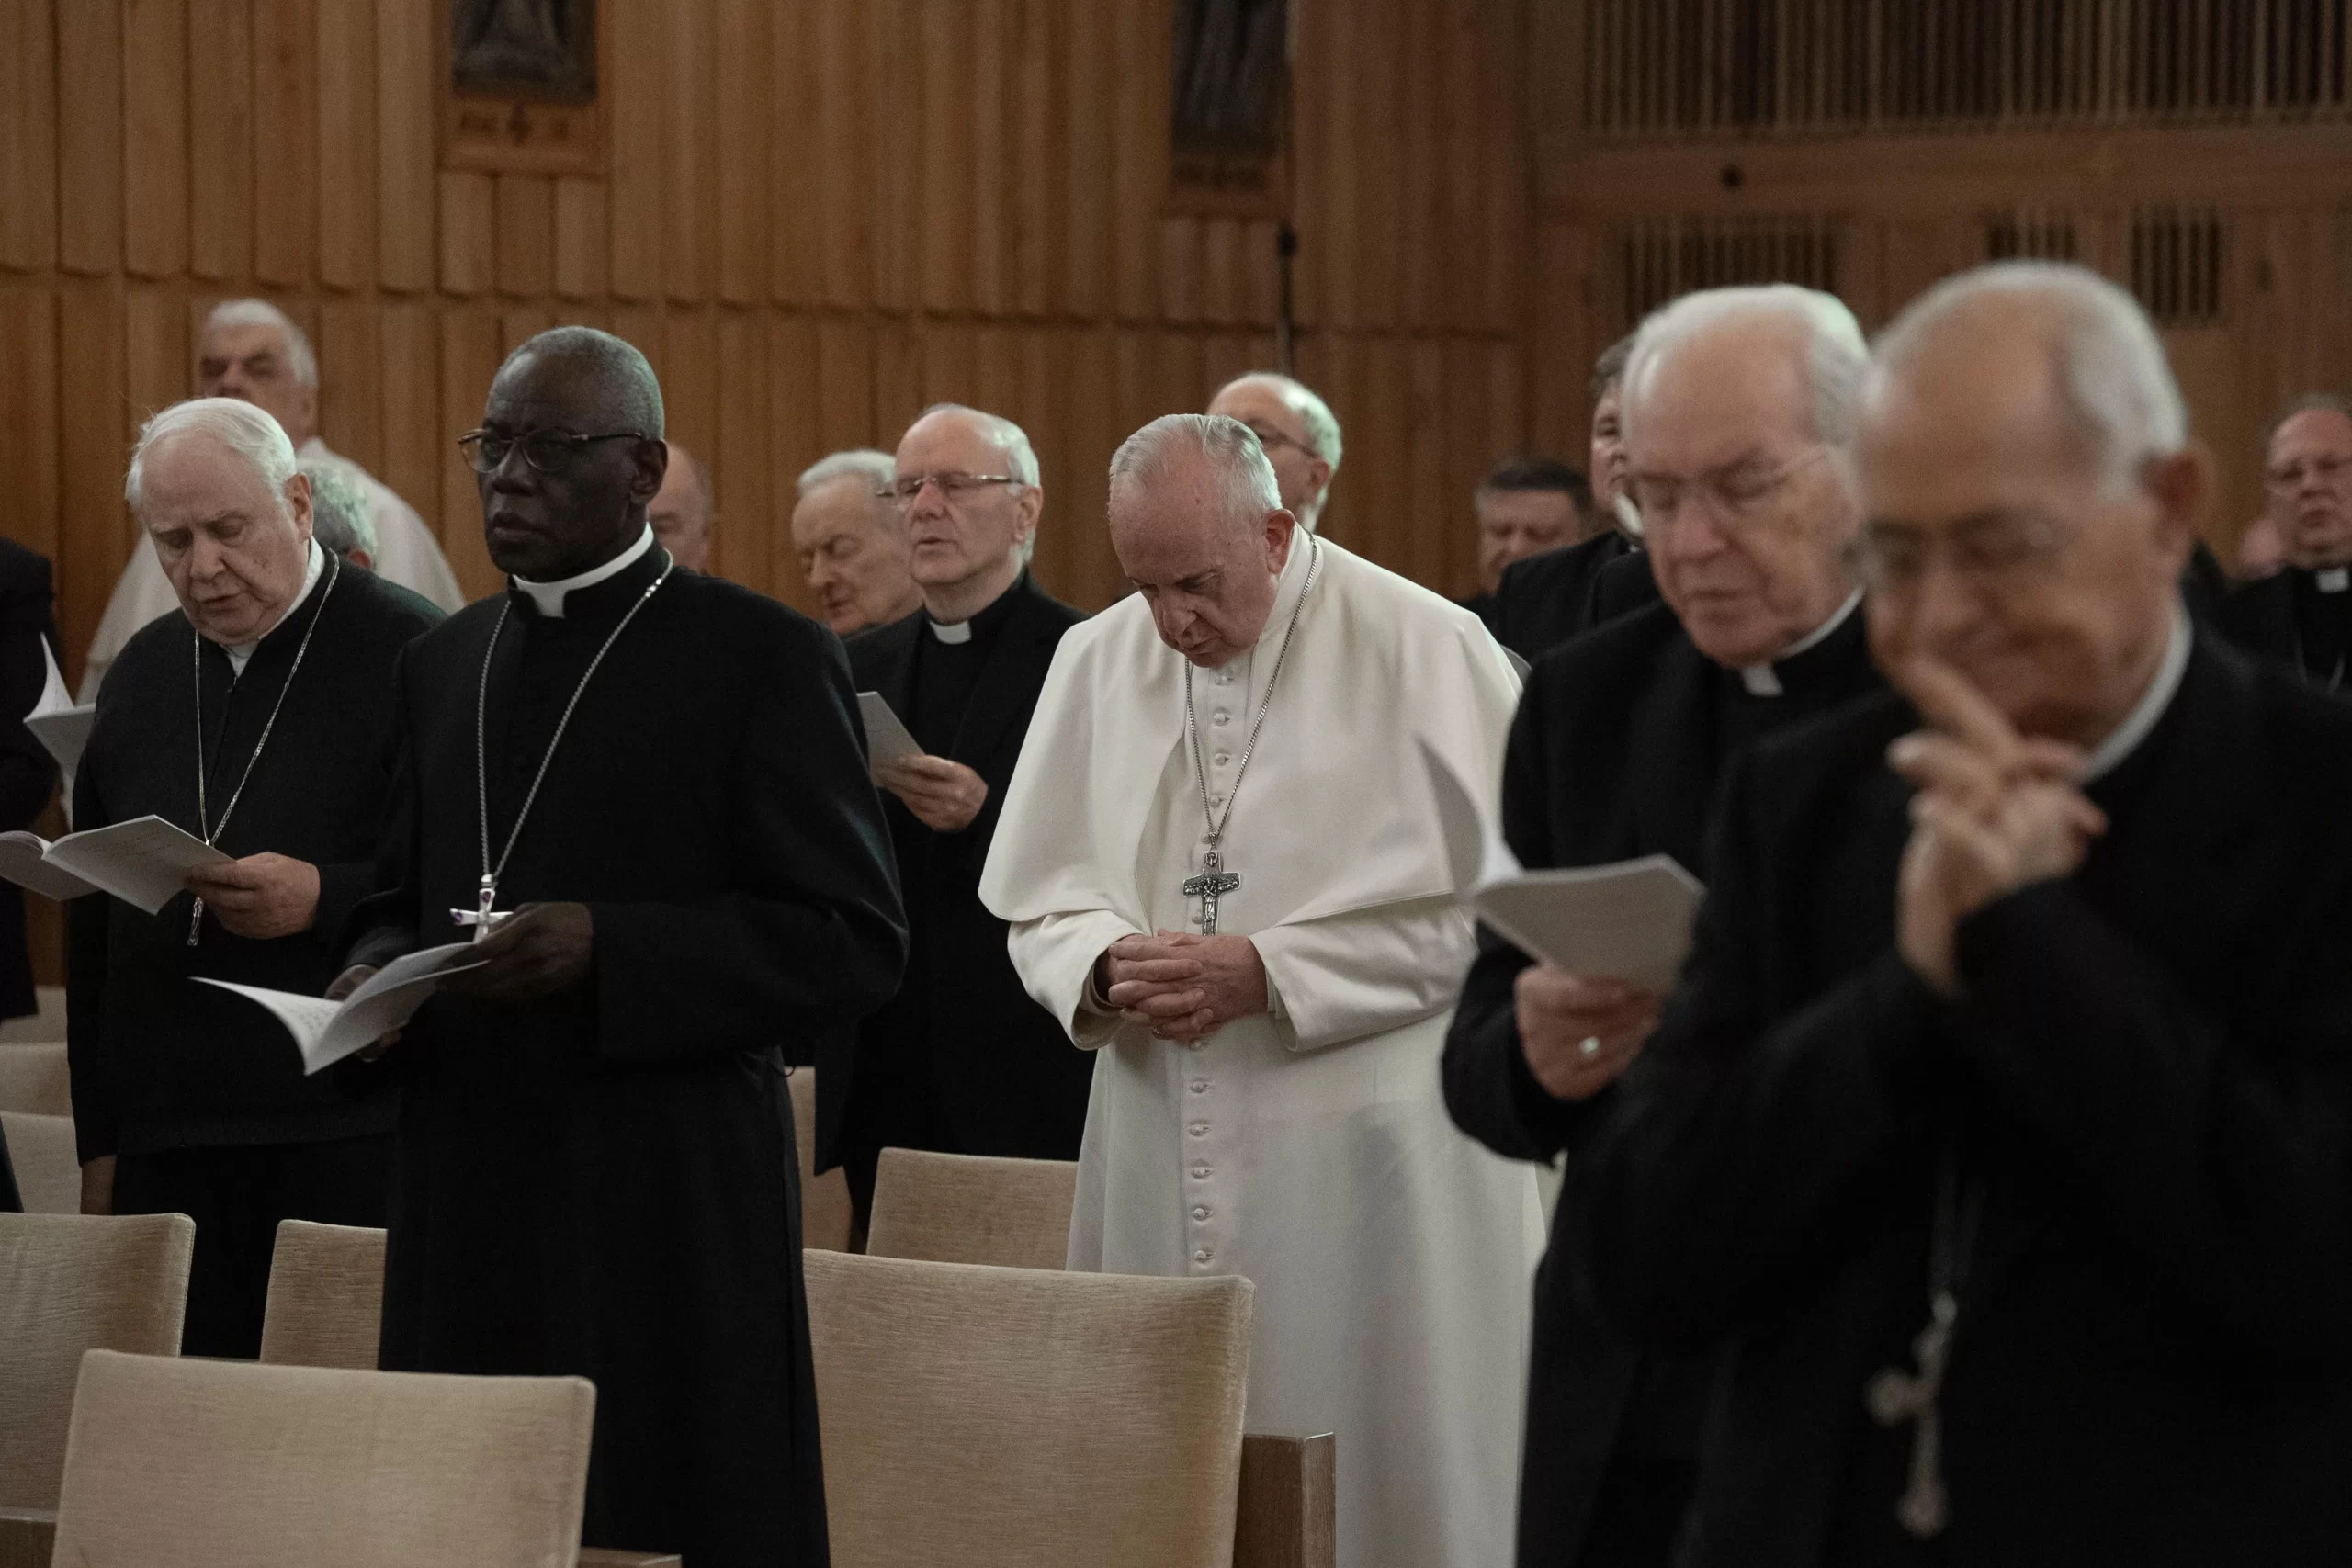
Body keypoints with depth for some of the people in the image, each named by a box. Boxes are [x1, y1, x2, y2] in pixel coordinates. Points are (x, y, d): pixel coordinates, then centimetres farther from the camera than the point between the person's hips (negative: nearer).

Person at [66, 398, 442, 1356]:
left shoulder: (409, 655, -3)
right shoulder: (144, 673, 16)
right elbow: (94, 925, 20)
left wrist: (323, 900, -22)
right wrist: (99, 1141, 16)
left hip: (348, 1145, -5)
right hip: (164, 1147, 5)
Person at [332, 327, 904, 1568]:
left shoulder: (762, 658, -4)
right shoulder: (442, 662, 16)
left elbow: (853, 942, -8)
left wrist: (609, 951, -19)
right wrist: (378, 972, 2)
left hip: (665, 1219, -5)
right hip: (462, 1202, 5)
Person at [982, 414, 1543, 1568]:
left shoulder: (1423, 650, -7)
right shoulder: (1096, 662, 8)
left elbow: (1484, 904, -9)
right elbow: (1038, 897, 13)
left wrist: (1268, 973, -15)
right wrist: (1106, 965, -10)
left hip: (1365, 1160, -4)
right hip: (1167, 1156, 4)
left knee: (1383, 1470, -1)